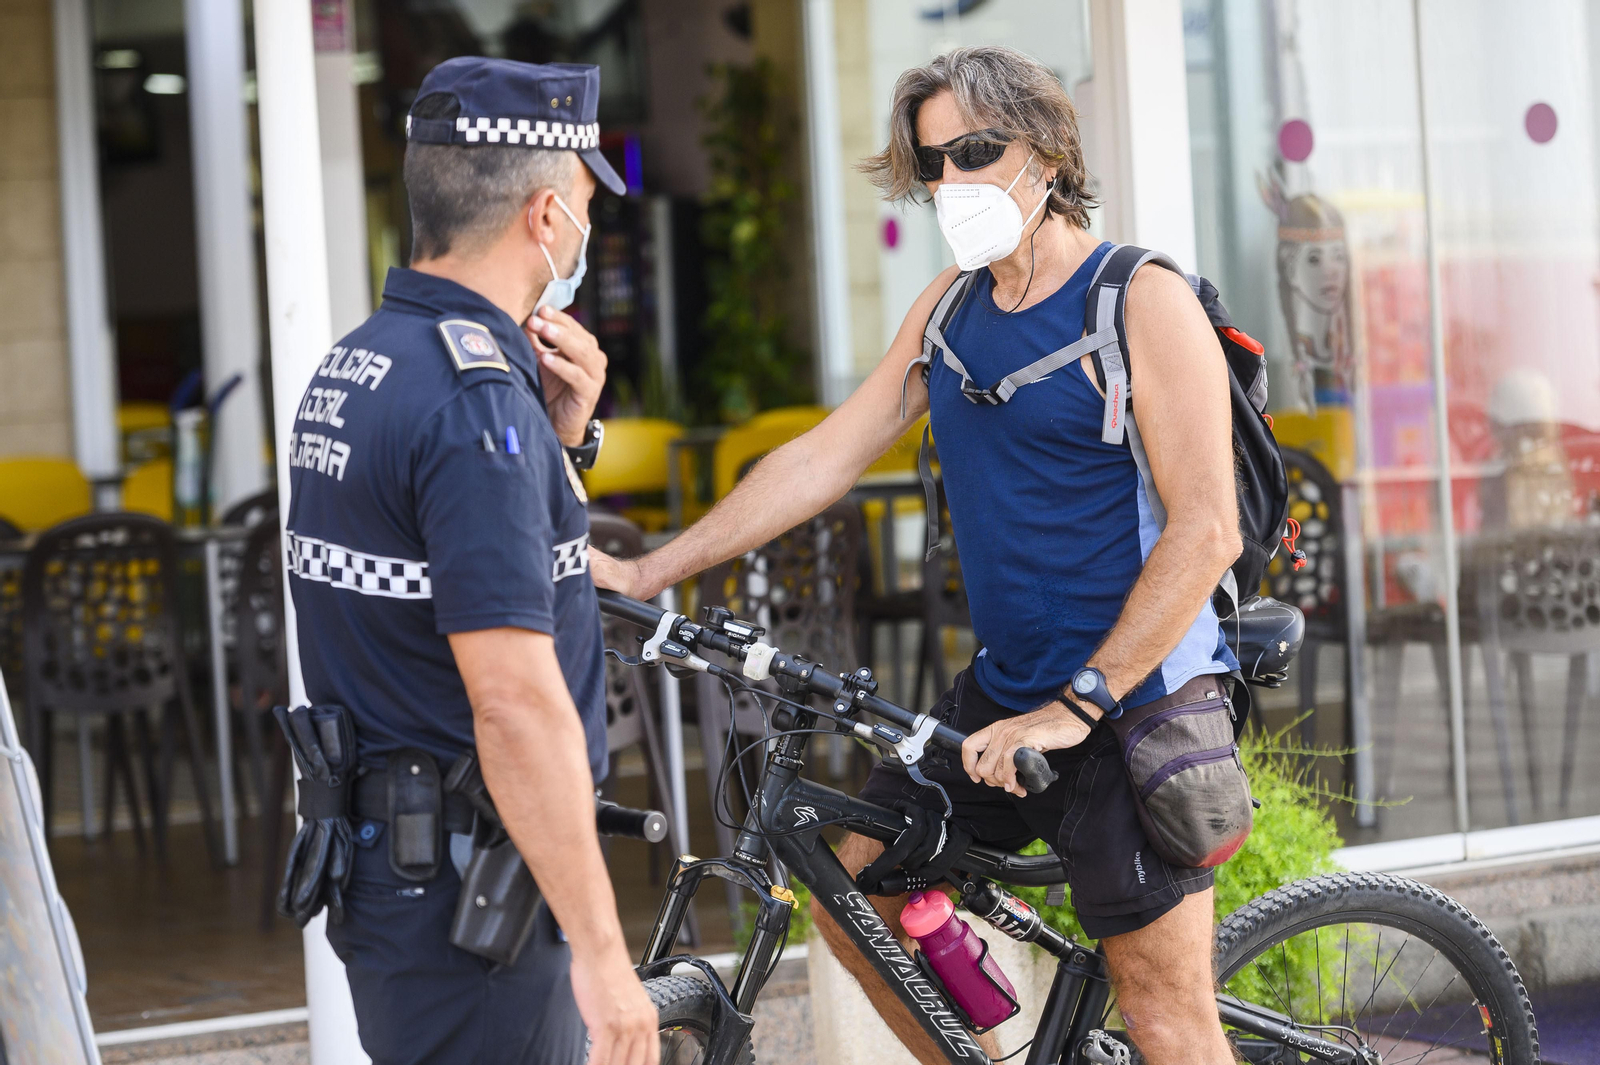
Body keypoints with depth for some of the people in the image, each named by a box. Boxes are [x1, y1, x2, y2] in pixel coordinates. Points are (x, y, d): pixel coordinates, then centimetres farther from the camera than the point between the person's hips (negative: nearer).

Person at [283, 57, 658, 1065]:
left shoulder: (354, 367, 10)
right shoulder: (475, 399, -20)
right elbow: (515, 701, -26)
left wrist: (559, 433, 7)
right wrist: (602, 952, -24)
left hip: (380, 865, 10)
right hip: (466, 896, -10)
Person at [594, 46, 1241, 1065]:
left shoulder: (1142, 302, -13)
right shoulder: (953, 304, 9)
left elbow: (1207, 530, -20)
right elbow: (824, 457, 14)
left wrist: (1076, 708, -24)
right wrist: (644, 572, 9)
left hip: (1133, 693, -8)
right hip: (1005, 685, 8)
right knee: (856, 899, 10)